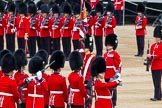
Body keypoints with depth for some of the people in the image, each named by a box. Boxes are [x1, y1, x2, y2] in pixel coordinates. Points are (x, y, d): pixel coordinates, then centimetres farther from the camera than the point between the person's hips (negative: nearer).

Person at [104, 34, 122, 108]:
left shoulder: (115, 54, -8)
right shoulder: (105, 54, 13)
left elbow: (118, 66, -9)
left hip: (112, 76, -7)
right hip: (106, 76, 7)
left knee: (113, 89, -2)